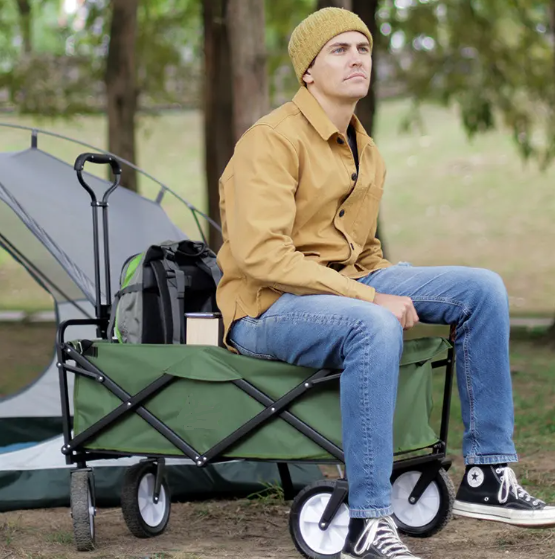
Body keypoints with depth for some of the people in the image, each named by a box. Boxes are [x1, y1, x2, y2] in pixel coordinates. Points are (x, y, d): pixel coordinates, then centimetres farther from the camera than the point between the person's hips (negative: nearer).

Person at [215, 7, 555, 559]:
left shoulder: (365, 153, 14)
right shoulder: (272, 140, -14)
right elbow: (260, 254, -24)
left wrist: (401, 292, 2)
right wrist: (372, 298, -25)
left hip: (345, 287, 9)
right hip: (266, 308, -9)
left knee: (482, 289, -7)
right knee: (373, 327, -40)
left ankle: (486, 478, -5)